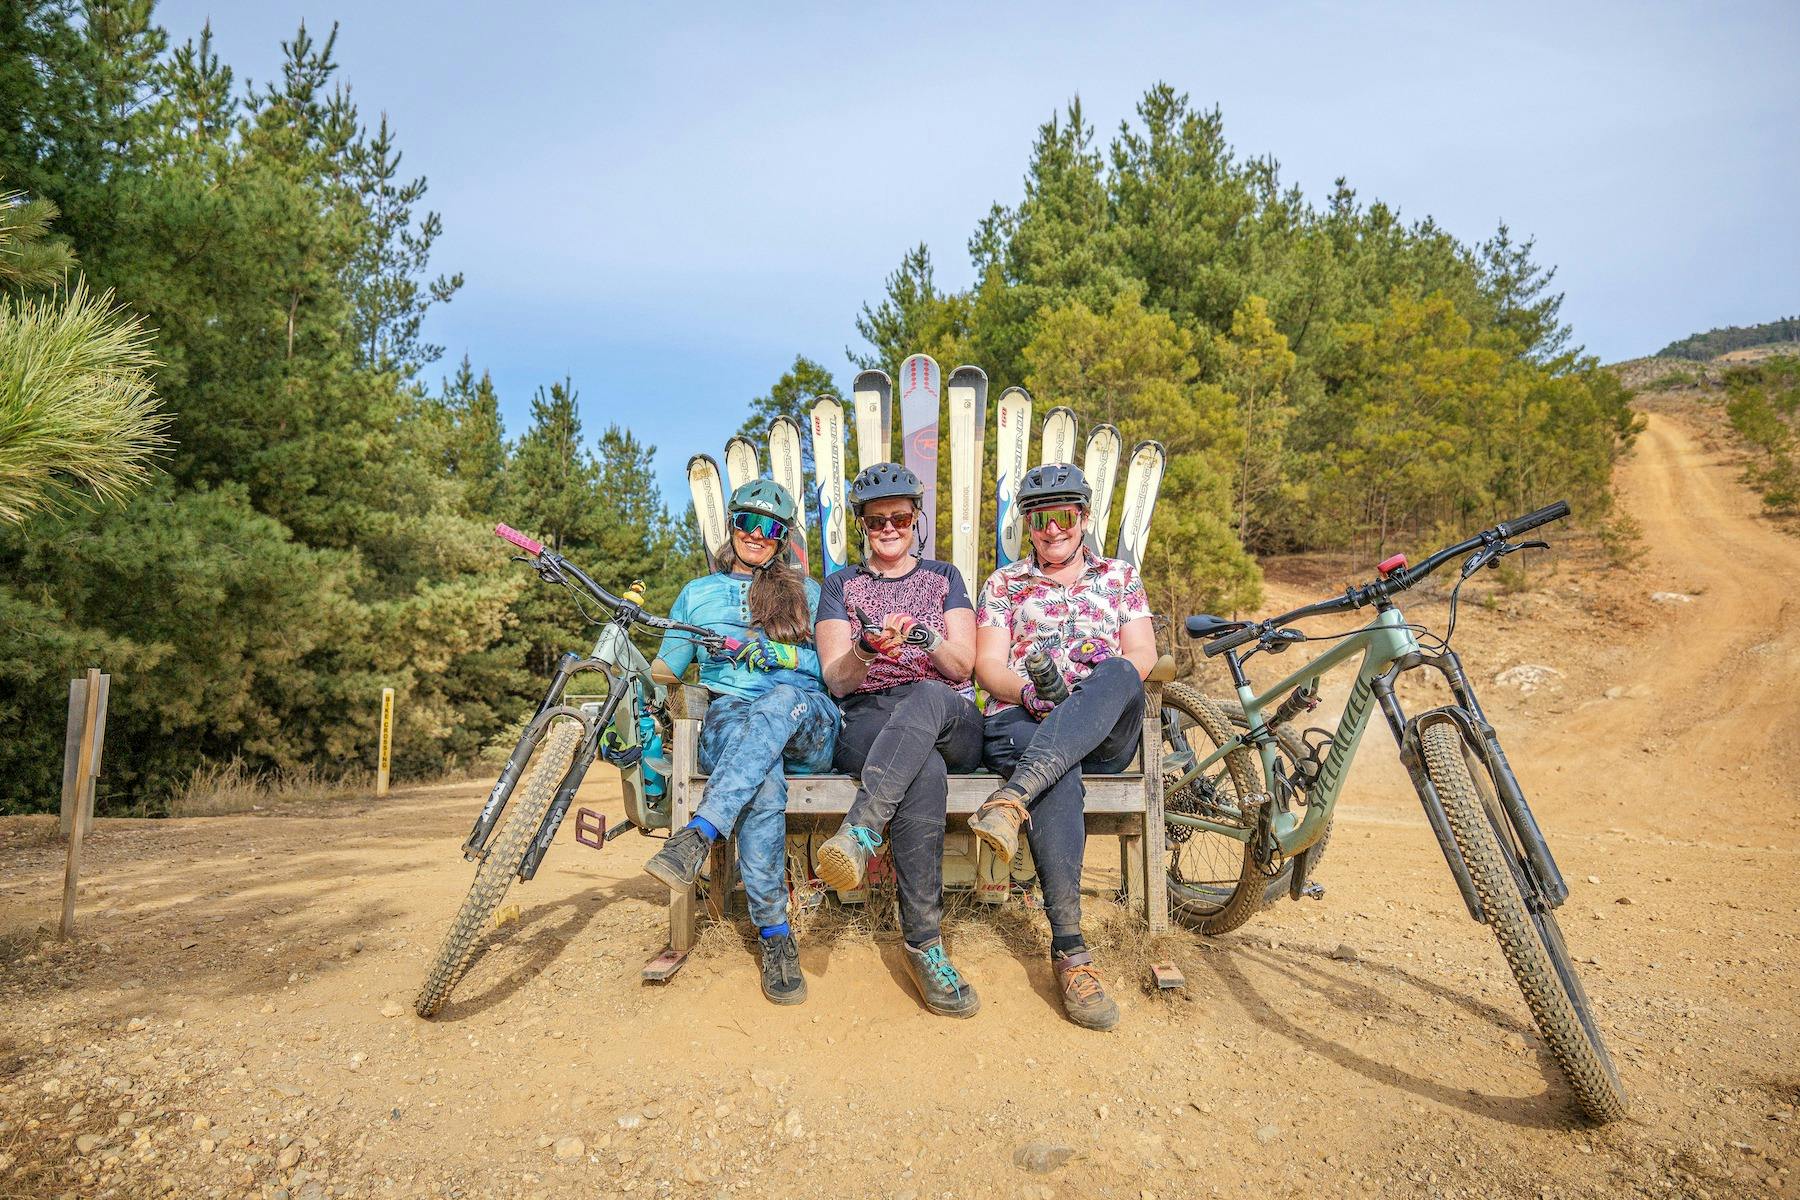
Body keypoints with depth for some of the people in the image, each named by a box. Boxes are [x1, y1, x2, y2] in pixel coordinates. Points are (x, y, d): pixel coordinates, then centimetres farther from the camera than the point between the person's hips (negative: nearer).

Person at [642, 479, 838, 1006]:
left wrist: (779, 653, -9)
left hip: (809, 725, 0)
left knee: (780, 700, -39)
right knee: (763, 776, -37)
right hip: (728, 715, 0)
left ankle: (697, 838, -47)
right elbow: (665, 668, 21)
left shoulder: (807, 593, 20)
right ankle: (775, 936, -32)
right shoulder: (698, 593, 24)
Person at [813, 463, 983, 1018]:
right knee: (925, 772, -39)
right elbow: (837, 680, 4)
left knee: (927, 698, -40)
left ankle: (858, 832, -50)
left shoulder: (943, 576, 19)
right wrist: (866, 649, -20)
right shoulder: (842, 584, 17)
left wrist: (925, 637, -17)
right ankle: (923, 945, -39)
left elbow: (963, 665, 6)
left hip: (951, 721, 1)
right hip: (869, 723, -1)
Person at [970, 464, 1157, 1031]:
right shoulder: (1003, 584, 19)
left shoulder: (1120, 576, 22)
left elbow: (1143, 655, 10)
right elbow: (987, 665, 7)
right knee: (1059, 781, -37)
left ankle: (1012, 799, -51)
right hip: (1022, 720, 0)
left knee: (1117, 677, -36)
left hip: (1106, 732, 1)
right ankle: (1071, 952, -34)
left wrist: (1110, 669, -14)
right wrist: (1028, 690, -15)